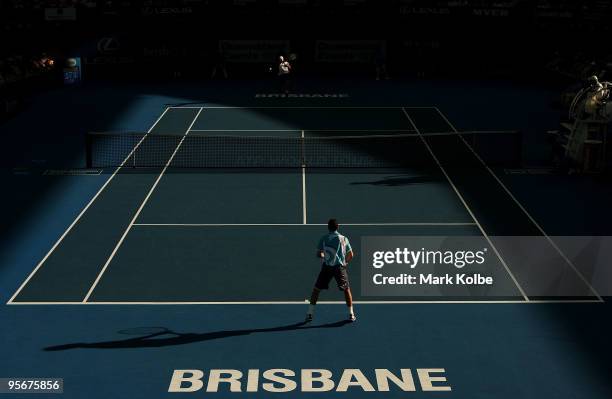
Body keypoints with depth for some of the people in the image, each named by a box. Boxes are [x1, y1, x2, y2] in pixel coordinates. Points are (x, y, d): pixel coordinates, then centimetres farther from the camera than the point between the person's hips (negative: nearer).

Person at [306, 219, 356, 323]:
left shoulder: (324, 238, 3)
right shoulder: (343, 239, 6)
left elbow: (319, 254, -1)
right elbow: (351, 255, 7)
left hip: (326, 267, 0)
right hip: (340, 266, 0)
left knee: (316, 289, 12)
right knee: (347, 289, 15)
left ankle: (310, 314, 7)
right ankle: (351, 314, 10)